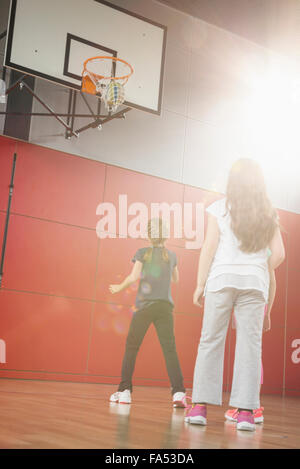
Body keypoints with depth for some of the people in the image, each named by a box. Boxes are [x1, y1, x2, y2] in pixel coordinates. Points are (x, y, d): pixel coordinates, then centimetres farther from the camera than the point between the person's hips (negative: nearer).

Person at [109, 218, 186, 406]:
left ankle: (125, 390, 4)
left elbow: (134, 277, -4)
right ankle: (178, 392, -16)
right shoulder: (171, 255, 13)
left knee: (131, 347, 7)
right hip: (165, 306, 2)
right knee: (170, 349, -3)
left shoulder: (143, 253, 3)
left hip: (145, 305, -2)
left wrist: (119, 288, 13)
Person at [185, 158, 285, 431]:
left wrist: (200, 284, 1)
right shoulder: (269, 214, 10)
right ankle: (246, 411, -1)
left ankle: (200, 406, 1)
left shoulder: (220, 208, 3)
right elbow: (278, 254, 3)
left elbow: (209, 248, -2)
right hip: (255, 283, 1)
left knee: (211, 341, 2)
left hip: (221, 278, -1)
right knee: (250, 345, 1)